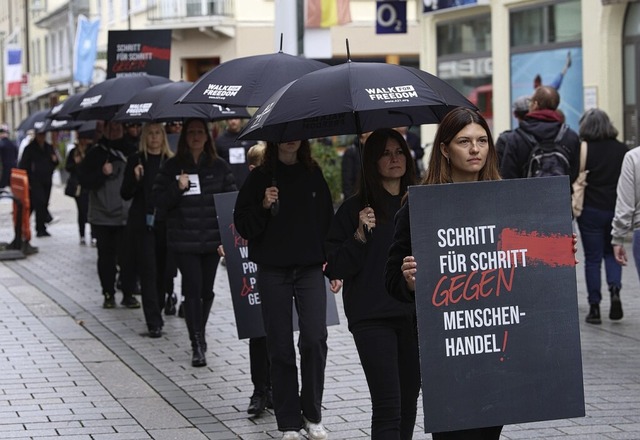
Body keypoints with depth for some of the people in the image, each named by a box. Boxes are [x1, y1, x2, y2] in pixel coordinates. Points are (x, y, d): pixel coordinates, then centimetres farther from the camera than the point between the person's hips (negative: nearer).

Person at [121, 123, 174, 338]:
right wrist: (135, 178, -18)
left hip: (165, 222, 2)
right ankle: (154, 322, -7)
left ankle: (157, 312, 24)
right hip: (142, 223, -2)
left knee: (162, 268, 7)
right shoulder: (136, 160, 2)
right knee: (148, 270, -5)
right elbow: (125, 194, -1)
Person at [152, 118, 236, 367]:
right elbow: (158, 200, 1)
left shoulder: (219, 167, 6)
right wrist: (178, 188, -17)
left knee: (207, 290, 10)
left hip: (212, 239, 2)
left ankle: (199, 334, 31)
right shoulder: (172, 167, 2)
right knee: (193, 289, -9)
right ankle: (197, 345, -7)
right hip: (184, 241, -2)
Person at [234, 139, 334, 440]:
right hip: (273, 272, -1)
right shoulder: (260, 178, 1)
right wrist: (263, 207, -17)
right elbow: (243, 226, 0)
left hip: (310, 269, 1)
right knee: (281, 347, 2)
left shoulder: (313, 175, 7)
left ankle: (313, 415, 5)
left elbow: (327, 220, 12)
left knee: (315, 339, -12)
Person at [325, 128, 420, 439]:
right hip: (373, 318, -4)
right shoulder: (355, 208, -1)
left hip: (416, 314, 4)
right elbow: (334, 268, -4)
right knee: (388, 405, -11)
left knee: (409, 399, 12)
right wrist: (360, 236, -16)